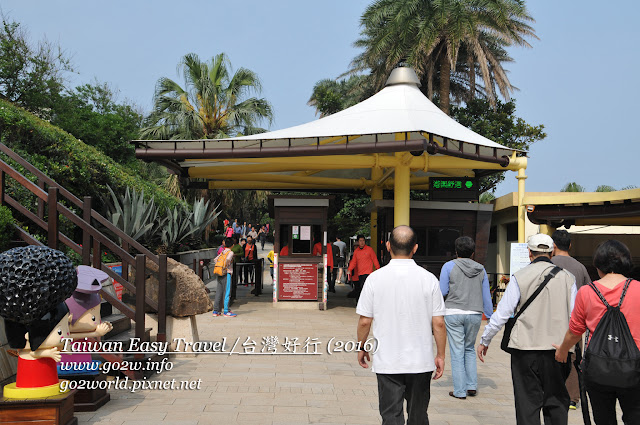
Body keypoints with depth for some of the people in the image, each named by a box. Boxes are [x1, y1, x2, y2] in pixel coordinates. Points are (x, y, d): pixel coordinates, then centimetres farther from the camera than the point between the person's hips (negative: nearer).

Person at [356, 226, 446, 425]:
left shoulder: (375, 278, -7)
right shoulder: (429, 279, -6)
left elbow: (364, 321, -4)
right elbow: (438, 323, -4)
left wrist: (362, 348, 13)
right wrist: (440, 356, 8)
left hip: (387, 362, -1)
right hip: (421, 362, 1)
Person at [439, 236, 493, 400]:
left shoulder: (449, 266, -3)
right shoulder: (480, 269, 7)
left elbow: (442, 291, -3)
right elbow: (486, 296, 9)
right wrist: (490, 317, 15)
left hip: (454, 313, -3)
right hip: (475, 314, 3)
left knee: (457, 352, 2)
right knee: (470, 349, 20)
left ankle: (460, 391, 4)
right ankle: (472, 386, 16)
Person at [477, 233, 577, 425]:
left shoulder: (519, 277, -4)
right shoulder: (567, 277, 3)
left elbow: (502, 313, -4)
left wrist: (484, 340, 6)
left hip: (526, 347, -2)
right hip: (558, 349, 2)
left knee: (528, 402, 5)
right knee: (556, 402, 12)